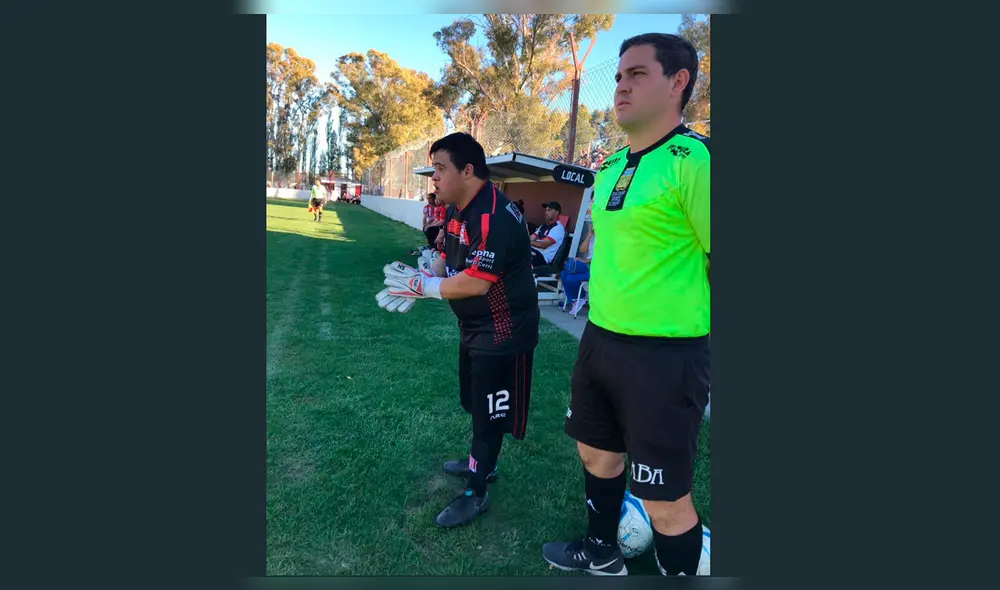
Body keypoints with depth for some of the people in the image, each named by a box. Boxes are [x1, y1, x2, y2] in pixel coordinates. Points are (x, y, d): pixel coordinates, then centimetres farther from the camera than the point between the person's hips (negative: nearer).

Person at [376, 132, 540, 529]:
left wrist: (420, 286, -20)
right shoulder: (456, 210, 4)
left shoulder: (495, 216, -28)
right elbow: (448, 258, 10)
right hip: (473, 327, 10)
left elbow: (476, 282, -32)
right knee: (477, 403, 24)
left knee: (490, 412, 4)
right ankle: (481, 463, 46)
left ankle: (476, 493, 21)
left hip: (501, 332, -10)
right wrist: (419, 281, -10)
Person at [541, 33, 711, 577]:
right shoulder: (611, 167, 10)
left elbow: (707, 261, -16)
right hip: (599, 340, 9)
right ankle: (601, 555, 50)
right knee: (597, 451, 24)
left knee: (664, 498, 5)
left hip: (664, 354, -9)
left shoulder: (693, 160, -16)